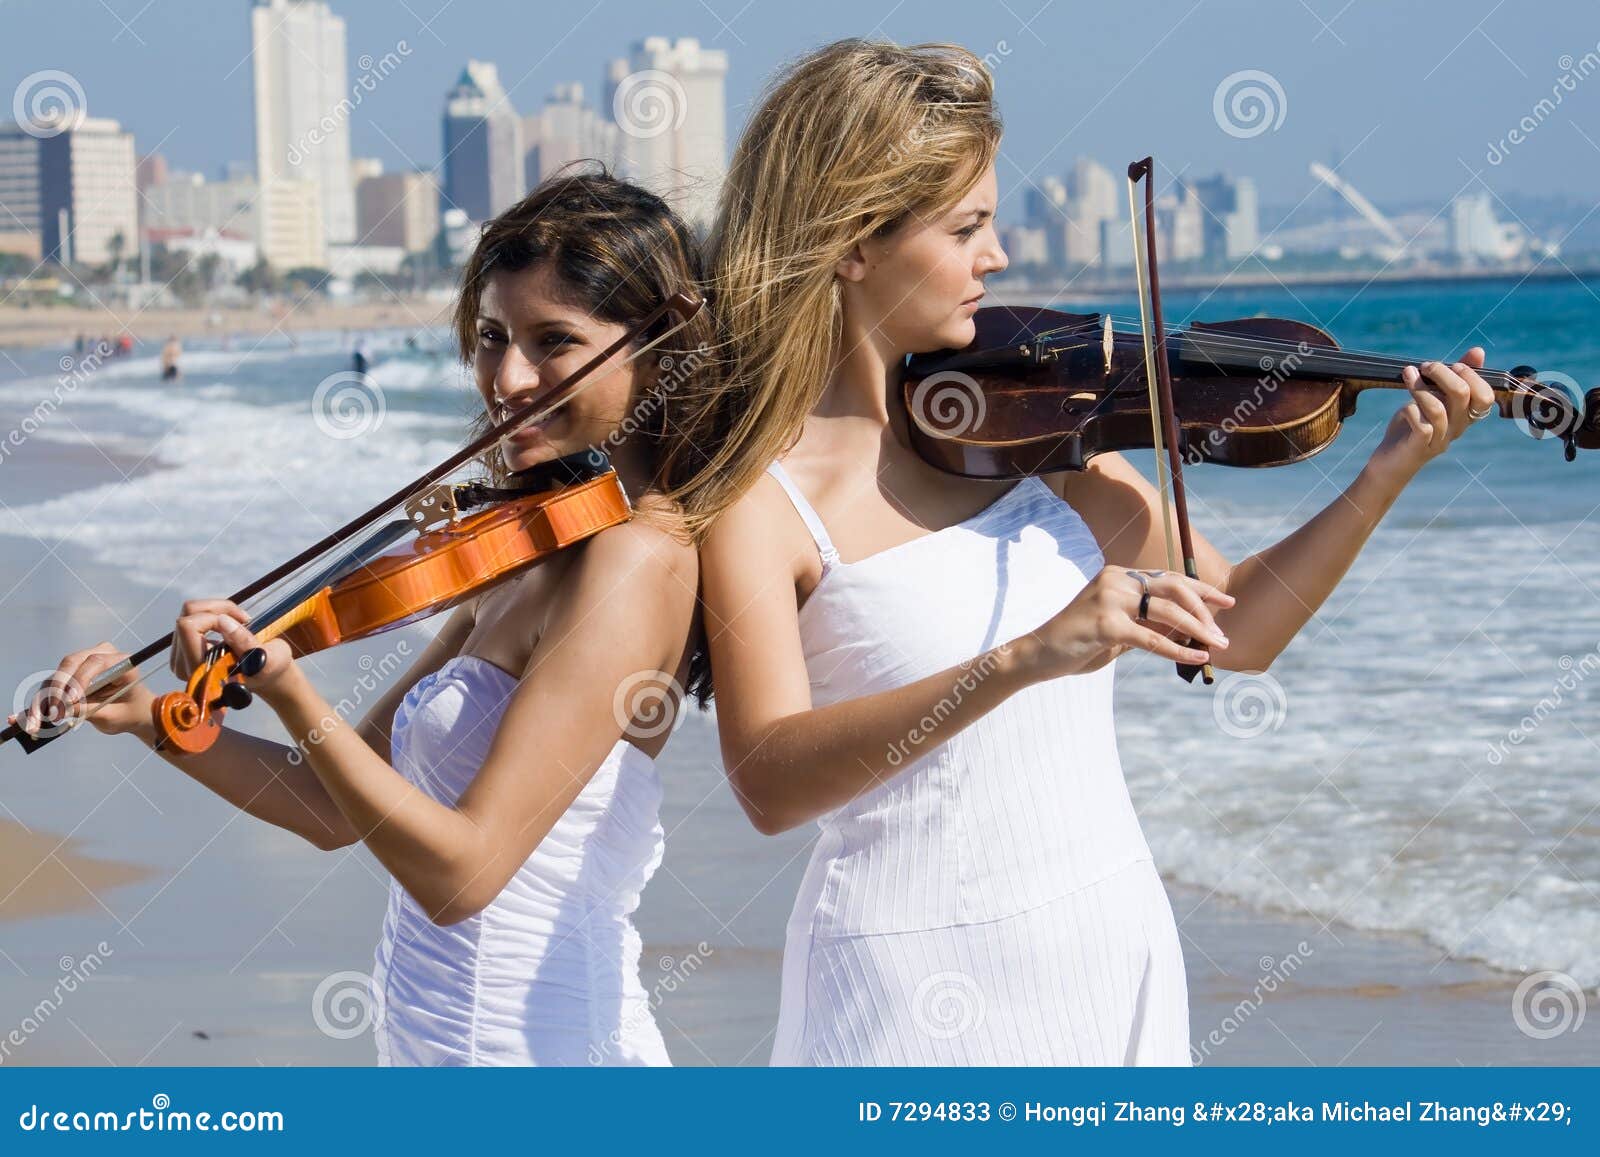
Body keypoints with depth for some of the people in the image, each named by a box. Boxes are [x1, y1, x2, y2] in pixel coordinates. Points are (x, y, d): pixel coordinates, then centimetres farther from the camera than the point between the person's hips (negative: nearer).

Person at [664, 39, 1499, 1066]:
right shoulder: (760, 495, -12)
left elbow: (1237, 629, 9)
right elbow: (768, 783, -26)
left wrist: (1387, 474, -5)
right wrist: (1025, 659, -37)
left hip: (1116, 953, 5)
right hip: (915, 983, -5)